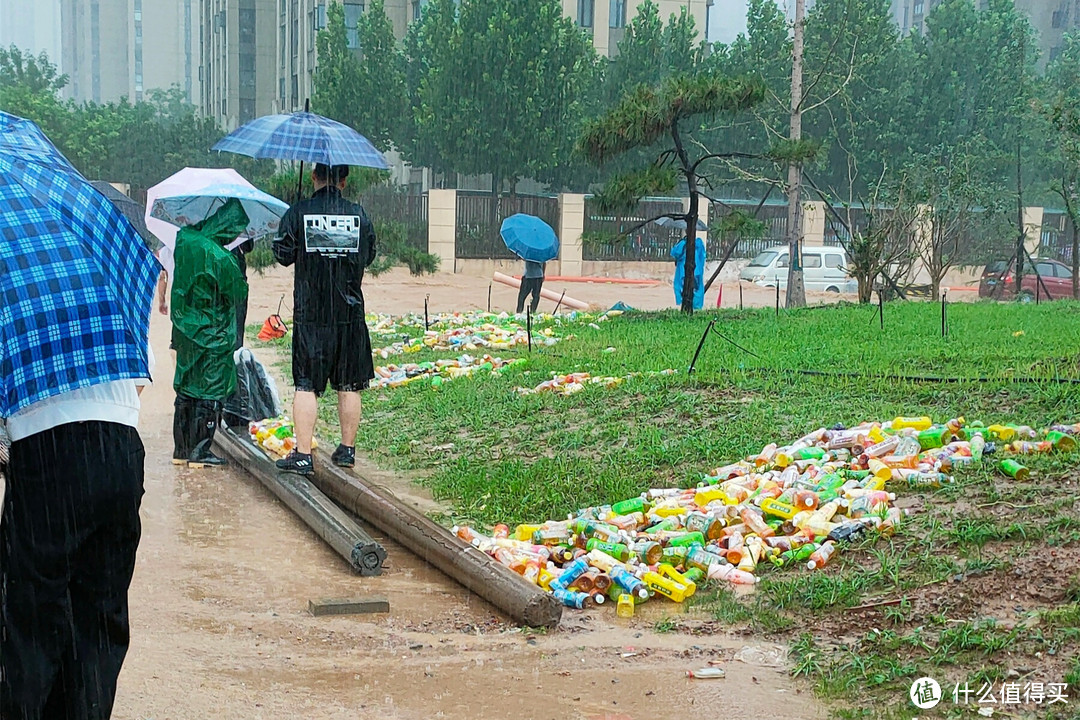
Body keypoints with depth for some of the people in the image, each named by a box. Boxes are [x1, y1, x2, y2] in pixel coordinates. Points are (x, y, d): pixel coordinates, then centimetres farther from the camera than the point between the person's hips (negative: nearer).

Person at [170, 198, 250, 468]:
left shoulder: (185, 239, -1)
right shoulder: (221, 257, -22)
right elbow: (239, 293, -9)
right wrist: (239, 260, 2)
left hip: (184, 330, 7)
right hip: (213, 335, -7)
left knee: (186, 389, 16)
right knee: (211, 392, 4)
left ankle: (180, 450, 21)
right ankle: (199, 452, 6)